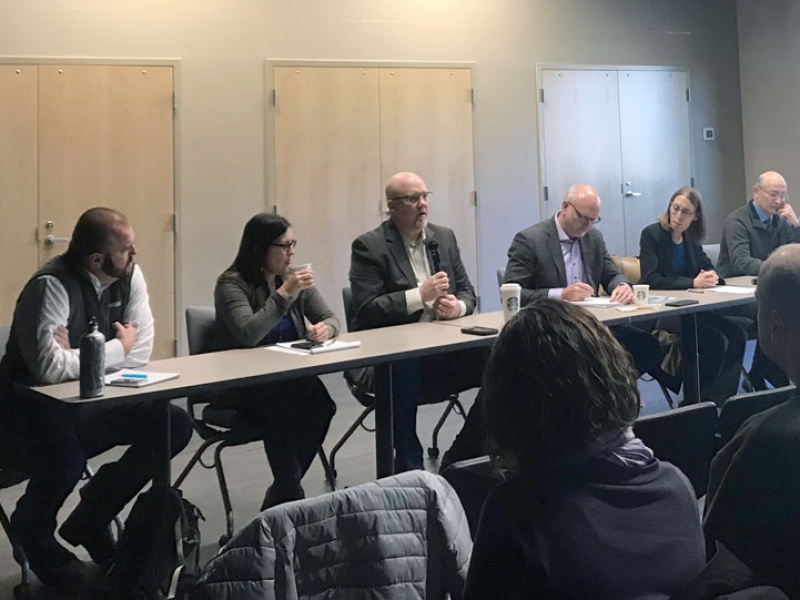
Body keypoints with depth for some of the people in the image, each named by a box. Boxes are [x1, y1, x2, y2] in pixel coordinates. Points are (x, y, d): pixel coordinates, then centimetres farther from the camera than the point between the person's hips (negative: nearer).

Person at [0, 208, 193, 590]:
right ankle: (33, 531, 5)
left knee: (174, 426, -10)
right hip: (36, 406, -7)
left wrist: (81, 357, -22)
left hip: (92, 400, 7)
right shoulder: (52, 285, -25)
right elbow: (50, 366, -36)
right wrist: (117, 348, -22)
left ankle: (89, 520, 9)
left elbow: (141, 352, -7)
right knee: (66, 460, -35)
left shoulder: (128, 276, -5)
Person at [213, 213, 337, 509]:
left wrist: (326, 328, -14)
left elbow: (330, 317, 10)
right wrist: (284, 293, -25)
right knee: (284, 402, -35)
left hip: (287, 380, 5)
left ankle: (281, 495, -12)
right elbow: (249, 335, -24)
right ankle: (290, 494, -20)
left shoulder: (295, 278, 9)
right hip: (238, 388, -5)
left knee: (319, 402, -27)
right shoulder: (232, 283, -9)